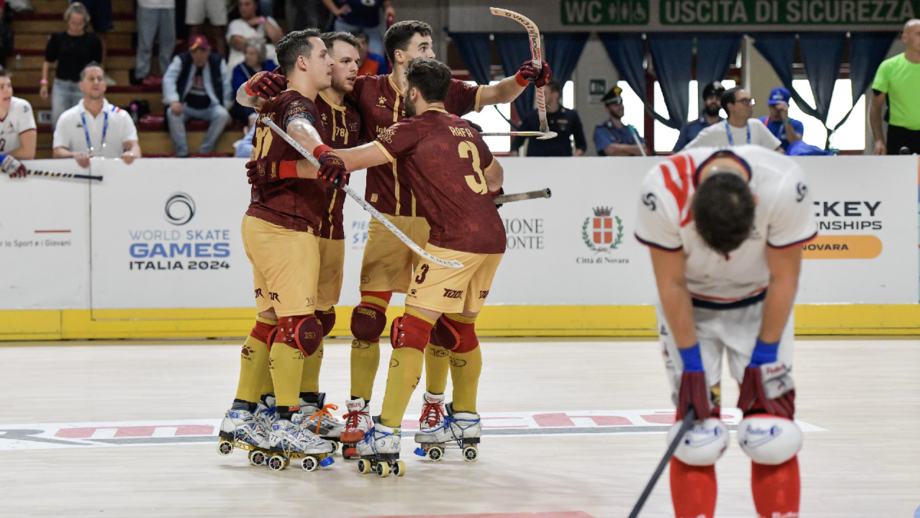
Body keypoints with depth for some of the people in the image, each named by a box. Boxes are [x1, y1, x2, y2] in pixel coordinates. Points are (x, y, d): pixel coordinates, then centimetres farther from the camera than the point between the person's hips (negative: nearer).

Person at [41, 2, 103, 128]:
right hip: (61, 84, 1)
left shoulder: (92, 40, 0)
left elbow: (97, 65, 5)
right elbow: (48, 62, 10)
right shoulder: (57, 38, 3)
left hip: (83, 86, -1)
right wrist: (44, 83, 3)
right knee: (57, 119, -2)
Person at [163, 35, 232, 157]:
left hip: (209, 108, 1)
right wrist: (174, 101, -30)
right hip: (186, 107, -1)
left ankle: (205, 151, -20)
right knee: (172, 113, -32)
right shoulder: (181, 60, -5)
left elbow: (226, 86, 3)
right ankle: (182, 152, -24)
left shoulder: (218, 62, -1)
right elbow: (168, 79, -15)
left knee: (223, 115, -30)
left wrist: (226, 107, -2)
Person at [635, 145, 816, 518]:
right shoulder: (663, 191, -32)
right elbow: (672, 284, -19)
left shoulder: (784, 185, -32)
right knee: (697, 436, -8)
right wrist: (691, 366, -15)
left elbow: (783, 278, -18)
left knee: (772, 436, -7)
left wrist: (761, 360, -13)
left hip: (761, 303, 0)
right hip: (688, 306, 0)